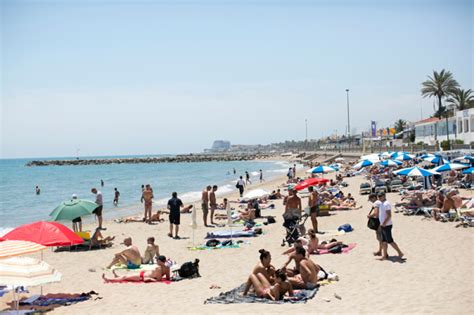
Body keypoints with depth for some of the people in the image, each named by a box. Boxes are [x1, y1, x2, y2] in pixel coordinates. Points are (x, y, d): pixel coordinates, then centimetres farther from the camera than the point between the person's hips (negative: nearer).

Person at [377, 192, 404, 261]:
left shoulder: (386, 204, -17)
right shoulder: (381, 203, 13)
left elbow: (389, 215, -23)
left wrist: (384, 224, -20)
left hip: (386, 226, -10)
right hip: (383, 225, 10)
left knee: (390, 241, -4)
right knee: (384, 241, 11)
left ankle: (400, 253, 5)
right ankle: (384, 255, 16)